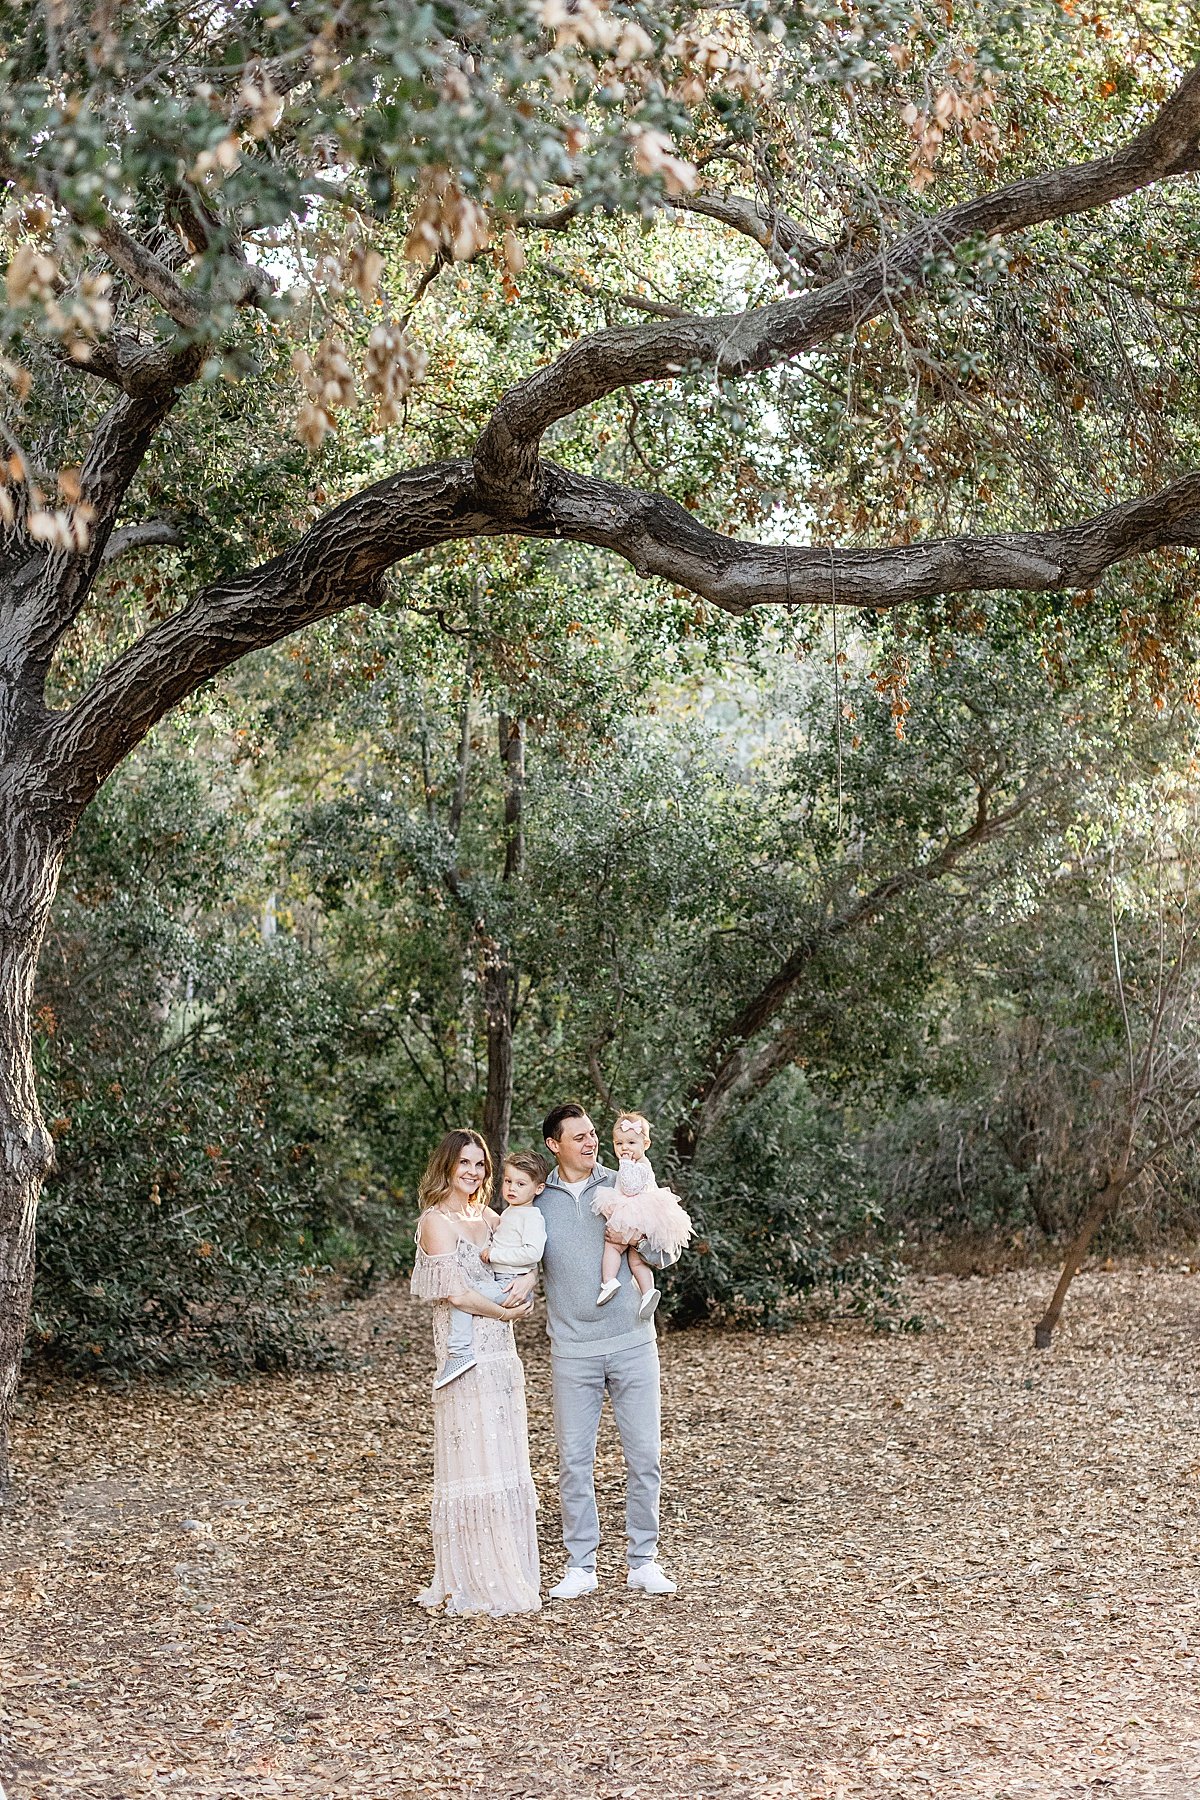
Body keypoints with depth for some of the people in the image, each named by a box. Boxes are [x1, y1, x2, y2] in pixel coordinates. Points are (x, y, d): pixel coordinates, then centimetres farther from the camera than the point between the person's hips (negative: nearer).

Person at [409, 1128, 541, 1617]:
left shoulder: (487, 1218, 15)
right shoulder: (436, 1221, -7)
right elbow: (454, 1289, -15)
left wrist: (522, 1287, -7)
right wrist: (505, 1312, -6)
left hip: (502, 1355, 8)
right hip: (466, 1356, -8)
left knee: (506, 1463, 9)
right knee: (473, 1462, -6)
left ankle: (509, 1574, 15)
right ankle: (472, 1585, 0)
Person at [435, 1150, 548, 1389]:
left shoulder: (531, 1216, -10)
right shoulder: (508, 1213, 19)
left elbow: (533, 1253, -25)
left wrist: (493, 1253, -19)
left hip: (511, 1286, -10)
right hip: (496, 1279, 10)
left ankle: (460, 1352, -27)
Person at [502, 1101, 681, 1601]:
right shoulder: (538, 1200, 6)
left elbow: (666, 1255, 6)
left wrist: (635, 1238, -14)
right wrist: (524, 1274, -15)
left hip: (632, 1343, 0)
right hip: (573, 1350, 0)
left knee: (644, 1454, 3)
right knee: (574, 1460, 2)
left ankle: (643, 1561, 14)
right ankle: (581, 1565, 12)